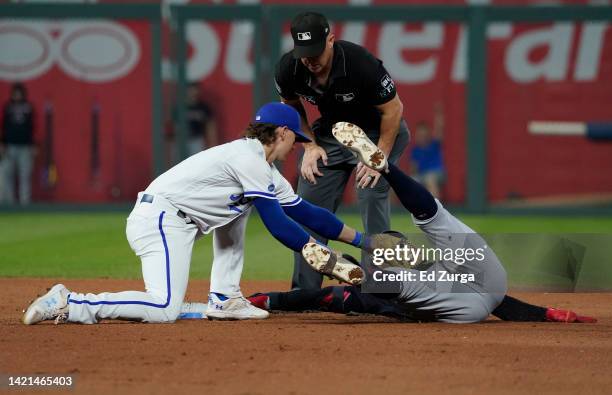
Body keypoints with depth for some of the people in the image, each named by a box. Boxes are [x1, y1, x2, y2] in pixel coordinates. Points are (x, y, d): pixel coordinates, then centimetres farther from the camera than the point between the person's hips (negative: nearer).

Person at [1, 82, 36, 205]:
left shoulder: (28, 108, 3)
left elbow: (31, 127, 5)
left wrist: (32, 145, 2)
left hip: (25, 146, -1)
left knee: (25, 175, -2)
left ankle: (25, 200, 1)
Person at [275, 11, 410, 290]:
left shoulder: (361, 64, -34)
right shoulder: (288, 69, -20)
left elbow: (393, 109, -21)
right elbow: (292, 107, 4)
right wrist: (310, 145, -6)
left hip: (375, 132, -5)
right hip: (329, 133, 5)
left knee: (371, 196, -23)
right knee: (309, 204, 0)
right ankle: (304, 292, 9)